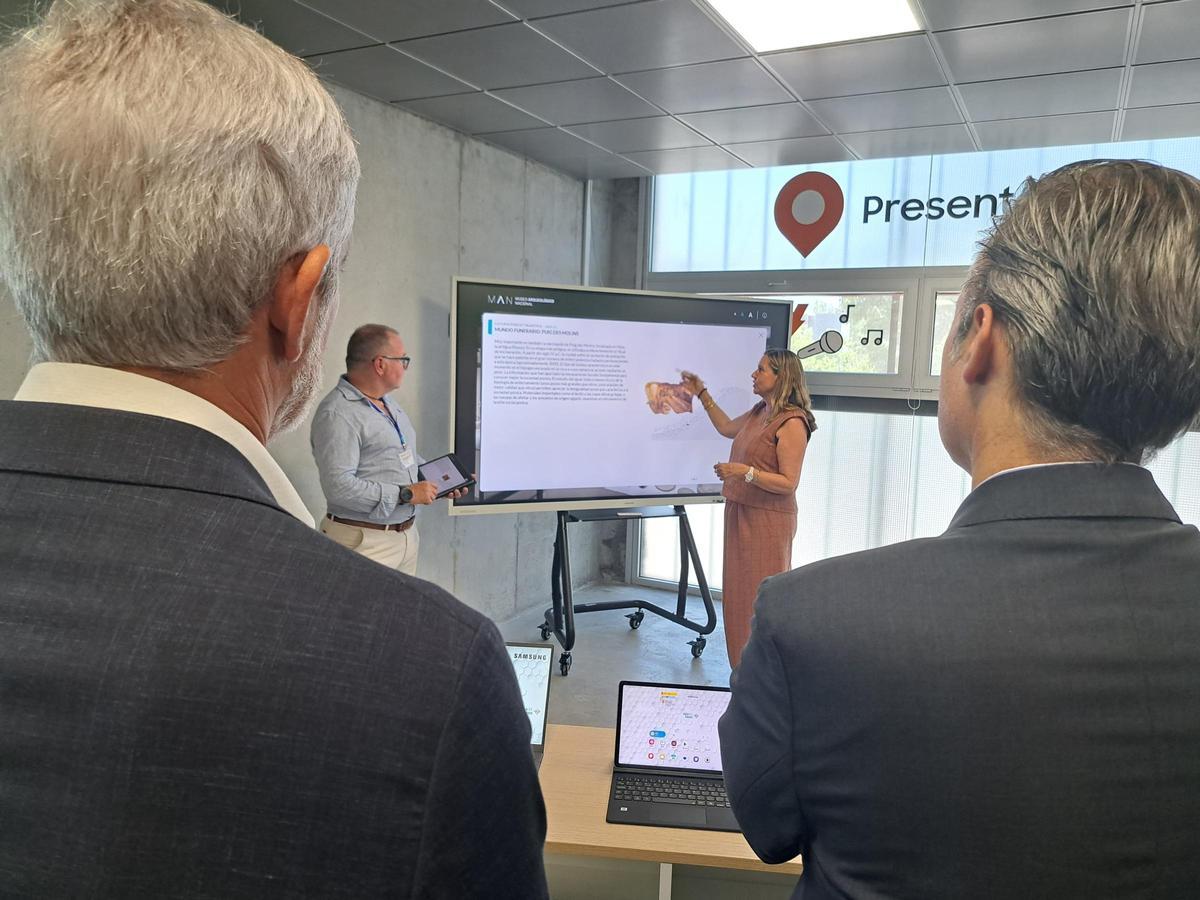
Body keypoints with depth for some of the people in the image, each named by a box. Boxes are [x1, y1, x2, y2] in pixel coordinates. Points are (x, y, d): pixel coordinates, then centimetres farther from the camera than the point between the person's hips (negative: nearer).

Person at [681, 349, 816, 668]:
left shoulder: (792, 423, -16)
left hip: (767, 521, -9)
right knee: (739, 593, 13)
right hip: (740, 513, 9)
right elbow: (727, 428, 31)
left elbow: (789, 483, -18)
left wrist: (747, 472, -27)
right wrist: (701, 393, 28)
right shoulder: (758, 412, 11)